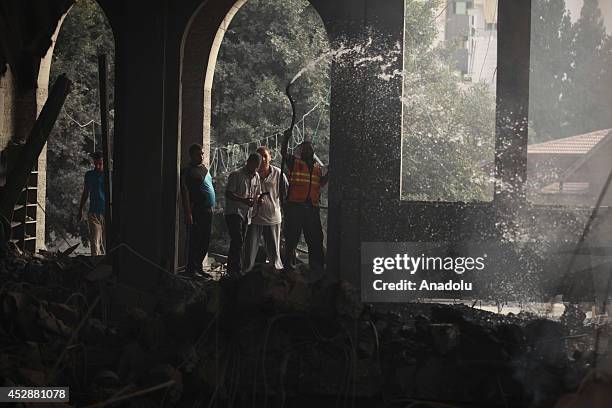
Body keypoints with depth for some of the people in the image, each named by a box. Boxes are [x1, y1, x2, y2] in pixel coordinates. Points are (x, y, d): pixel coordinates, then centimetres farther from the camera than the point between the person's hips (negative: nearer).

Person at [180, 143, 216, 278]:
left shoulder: (204, 168, 17)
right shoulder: (188, 171, -9)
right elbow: (185, 192, -14)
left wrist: (212, 207, 19)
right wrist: (188, 213, -20)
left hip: (208, 211, 8)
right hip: (196, 211, -8)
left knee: (205, 241, 11)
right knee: (195, 241, -7)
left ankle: (198, 267, 20)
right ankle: (191, 270, -3)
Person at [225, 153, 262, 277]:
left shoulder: (256, 176, 12)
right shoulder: (236, 175, -9)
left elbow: (256, 194, 21)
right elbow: (228, 193, -13)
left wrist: (258, 198, -4)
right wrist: (244, 200, -24)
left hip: (246, 214, 7)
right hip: (234, 212, -7)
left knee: (239, 242, 9)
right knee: (237, 241, -15)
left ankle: (231, 269, 15)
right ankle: (237, 270, -15)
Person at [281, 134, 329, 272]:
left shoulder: (317, 167, 20)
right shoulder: (294, 162, 5)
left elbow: (321, 183, 18)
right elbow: (283, 153, -9)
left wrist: (329, 173, 6)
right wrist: (286, 138, -19)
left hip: (312, 207, 5)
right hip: (295, 205, -5)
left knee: (315, 237, 8)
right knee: (292, 236, -2)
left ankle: (317, 265, 15)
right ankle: (289, 264, 3)